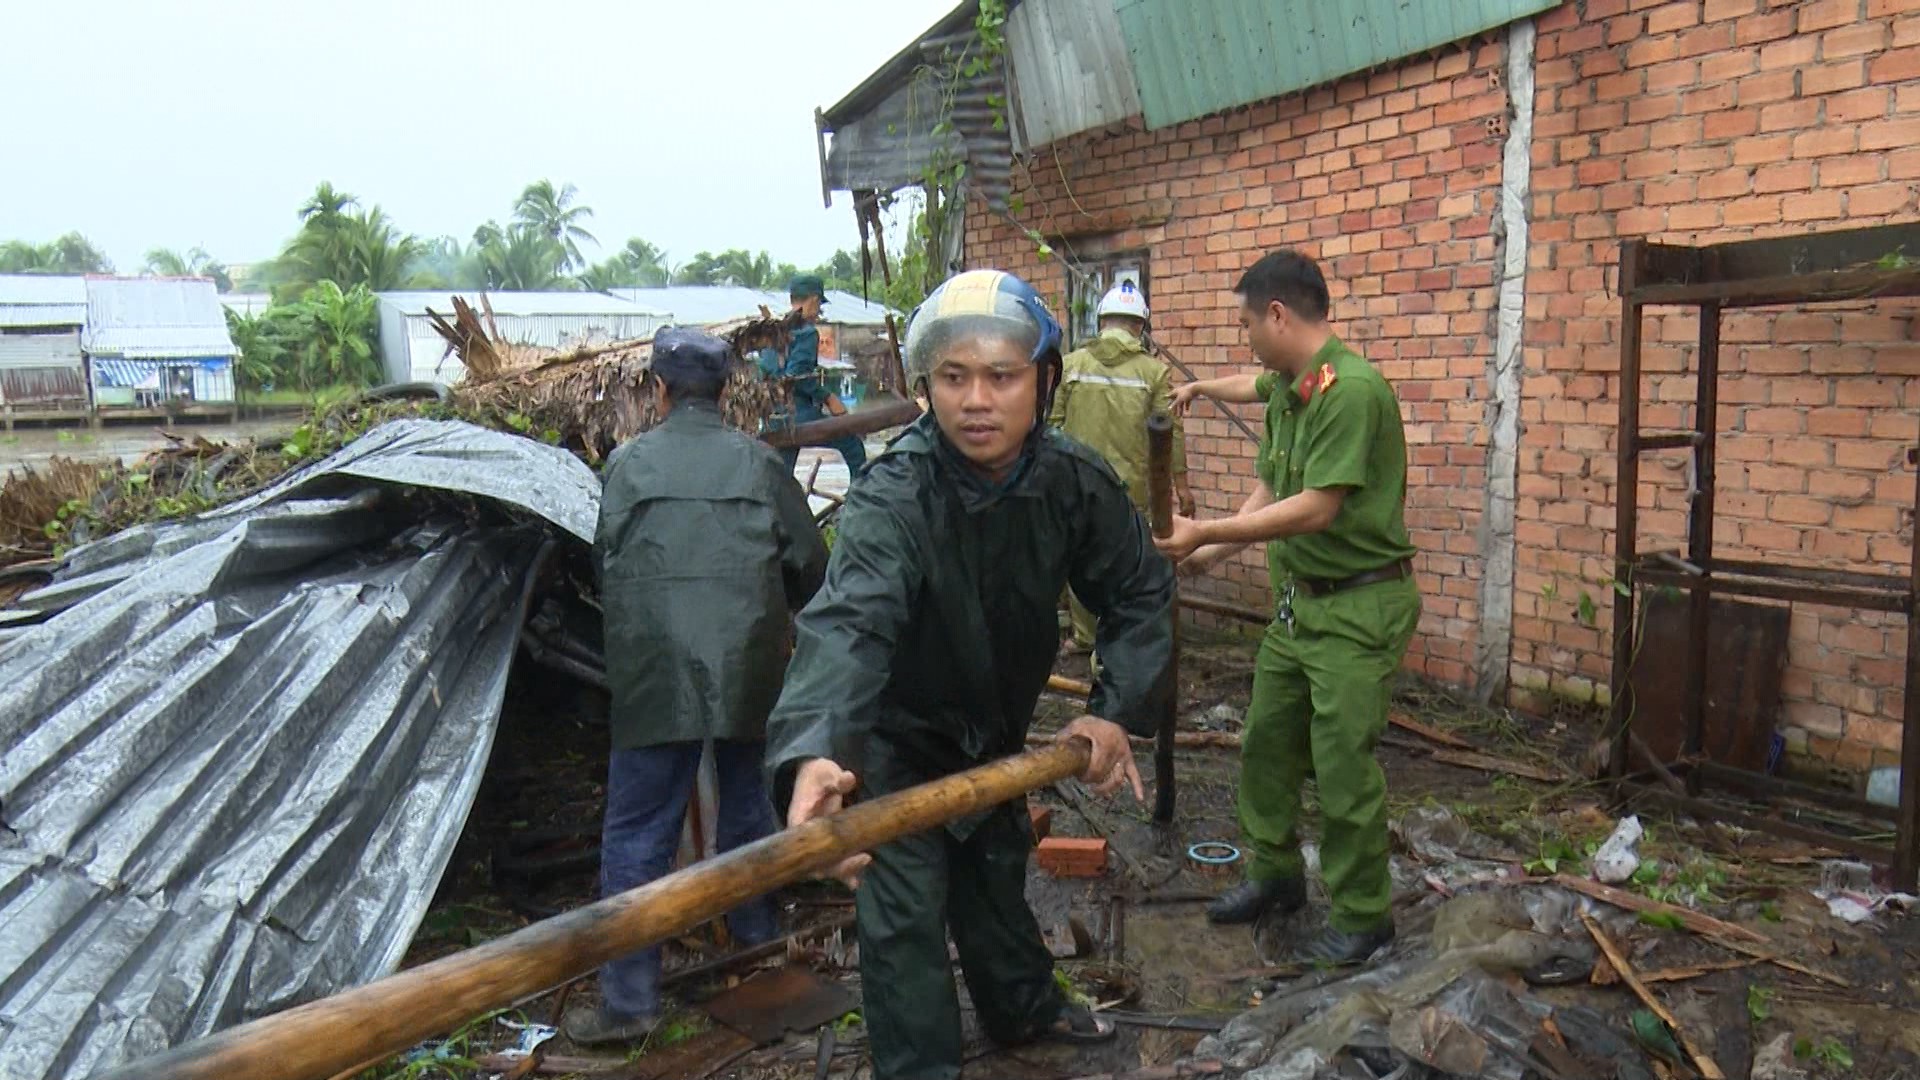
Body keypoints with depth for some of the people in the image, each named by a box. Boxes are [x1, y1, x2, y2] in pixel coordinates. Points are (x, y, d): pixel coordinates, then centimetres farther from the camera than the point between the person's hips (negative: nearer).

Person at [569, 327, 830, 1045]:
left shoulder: (628, 464, 1)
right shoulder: (759, 462, 5)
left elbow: (605, 563, 8)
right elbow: (809, 567, 6)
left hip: (654, 677, -2)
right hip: (748, 671, 3)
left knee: (637, 834, 4)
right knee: (748, 801, 22)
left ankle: (628, 1000, 6)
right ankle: (755, 933, 38)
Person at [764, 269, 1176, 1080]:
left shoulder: (1077, 481, -18)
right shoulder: (893, 494, -36)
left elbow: (1140, 595, -6)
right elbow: (848, 622, -52)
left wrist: (1118, 708, -18)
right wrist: (815, 752, -69)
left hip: (994, 726, 6)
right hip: (895, 736, -5)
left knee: (997, 868, 25)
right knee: (905, 913, -7)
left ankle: (1023, 1006, 51)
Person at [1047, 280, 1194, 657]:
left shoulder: (1072, 364, 2)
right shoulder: (1154, 371, -3)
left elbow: (1052, 423, 3)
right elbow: (1170, 432, -3)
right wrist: (1181, 484, 5)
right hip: (1129, 486, -2)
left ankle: (1084, 635, 28)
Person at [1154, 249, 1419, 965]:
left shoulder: (1351, 389, -22)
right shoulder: (1285, 389, 8)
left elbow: (1317, 508, -26)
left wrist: (1206, 532, -23)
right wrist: (1212, 552, 8)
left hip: (1359, 606, -9)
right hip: (1298, 600, 10)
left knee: (1344, 763, -2)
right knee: (1266, 742, 17)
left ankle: (1364, 918, 16)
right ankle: (1275, 876, 35)